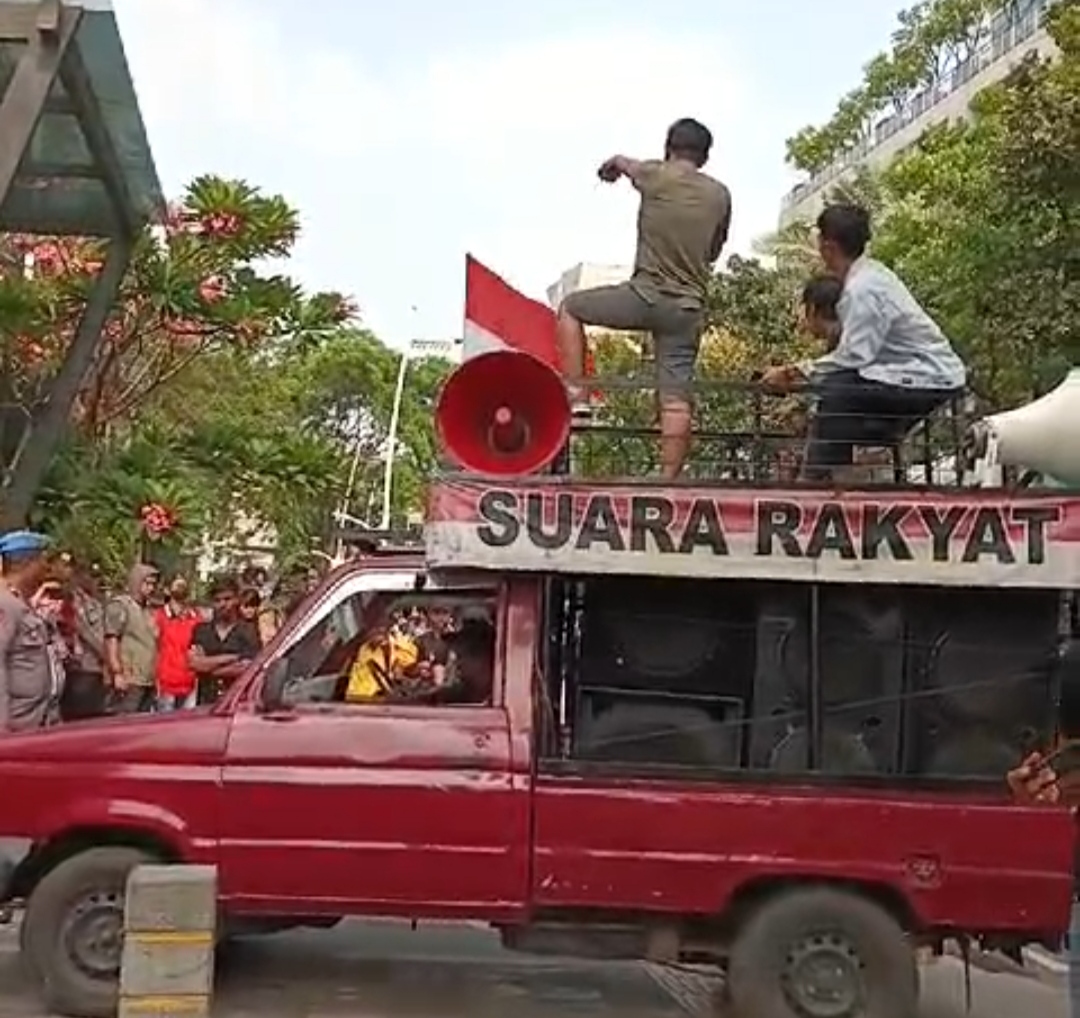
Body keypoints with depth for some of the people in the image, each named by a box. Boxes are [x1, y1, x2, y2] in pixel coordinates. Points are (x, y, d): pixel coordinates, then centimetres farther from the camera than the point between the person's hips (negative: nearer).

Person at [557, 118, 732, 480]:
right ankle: (669, 477, -2)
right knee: (676, 399, 1)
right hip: (688, 309, 3)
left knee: (571, 308, 18)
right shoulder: (720, 196, 8)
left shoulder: (657, 176, 0)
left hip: (646, 296, -3)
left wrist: (612, 165, 46)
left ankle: (575, 388, 10)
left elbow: (621, 163, 24)